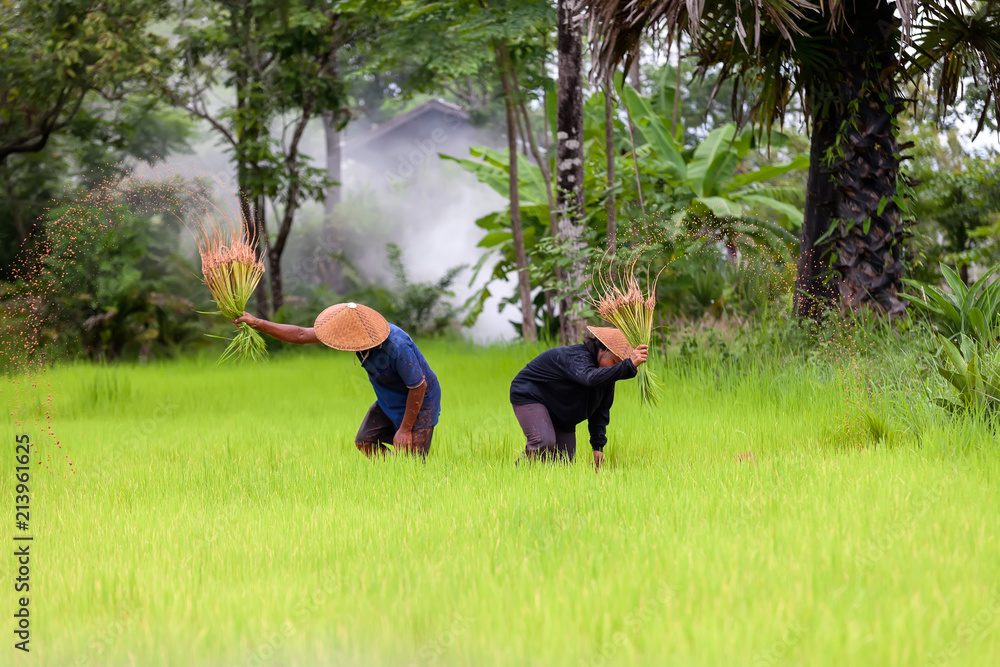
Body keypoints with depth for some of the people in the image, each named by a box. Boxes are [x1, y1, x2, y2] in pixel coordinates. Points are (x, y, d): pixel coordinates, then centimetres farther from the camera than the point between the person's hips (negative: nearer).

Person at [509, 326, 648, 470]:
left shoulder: (608, 375, -3)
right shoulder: (576, 357, -31)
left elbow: (601, 411, 6)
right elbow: (591, 378, -55)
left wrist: (598, 446, -2)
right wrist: (628, 366, -65)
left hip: (562, 419, 9)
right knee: (544, 442, -33)